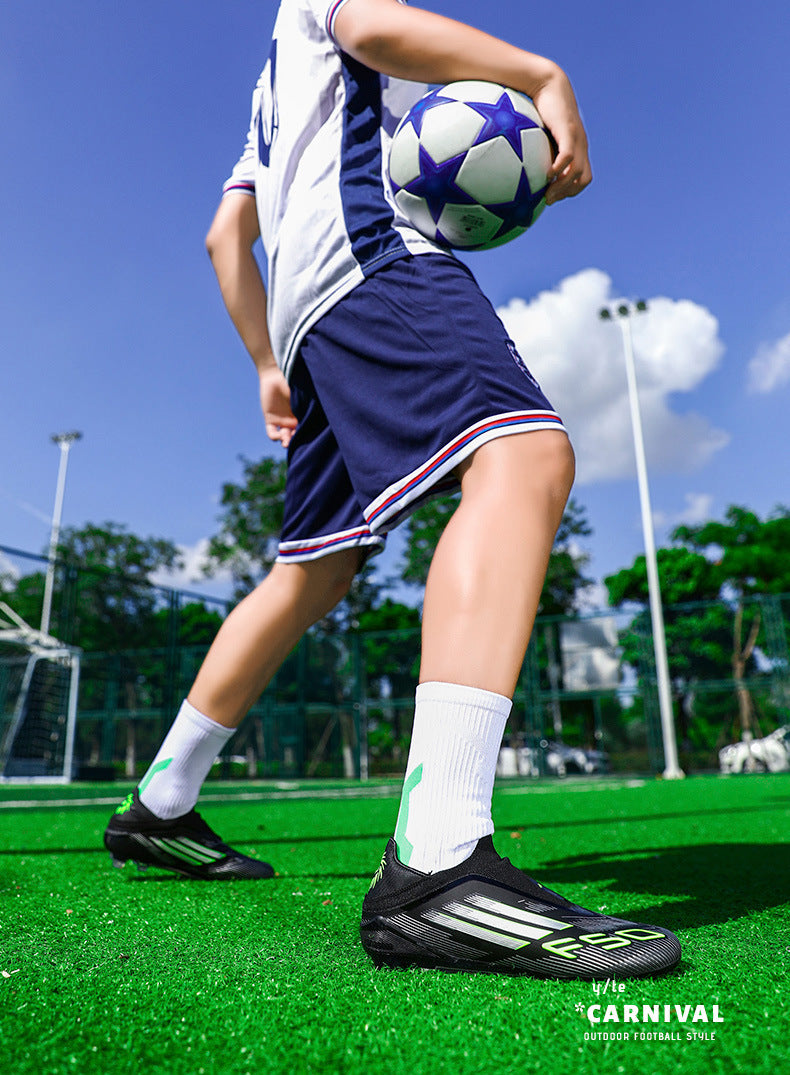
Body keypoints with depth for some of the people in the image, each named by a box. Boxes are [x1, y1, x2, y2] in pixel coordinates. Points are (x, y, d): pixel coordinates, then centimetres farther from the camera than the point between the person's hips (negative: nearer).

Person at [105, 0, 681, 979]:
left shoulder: (279, 90, 42)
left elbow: (225, 235, 34)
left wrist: (269, 366, 26)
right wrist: (543, 79, -4)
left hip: (305, 311, 9)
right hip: (367, 247, -9)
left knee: (315, 573, 6)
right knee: (526, 455, -29)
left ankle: (158, 808, 15)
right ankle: (437, 864, -45)